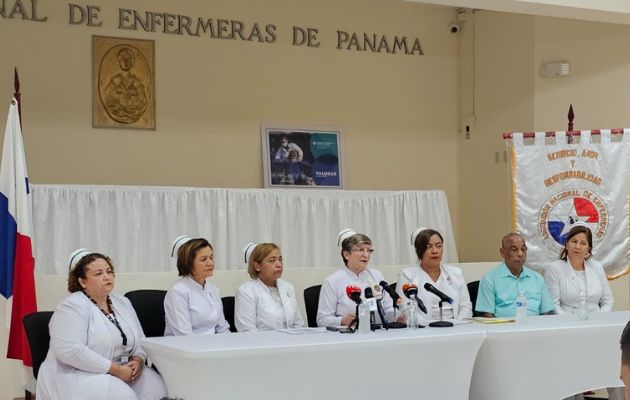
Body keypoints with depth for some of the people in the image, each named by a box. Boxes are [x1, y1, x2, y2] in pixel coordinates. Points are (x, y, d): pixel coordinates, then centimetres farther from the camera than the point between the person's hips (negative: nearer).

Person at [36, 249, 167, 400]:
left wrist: (138, 360, -8)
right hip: (80, 375, -7)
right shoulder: (72, 307, -11)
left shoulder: (123, 303, 13)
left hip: (122, 372, 7)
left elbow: (140, 341, 16)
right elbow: (70, 350, -23)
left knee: (156, 386, -18)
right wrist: (116, 369, -23)